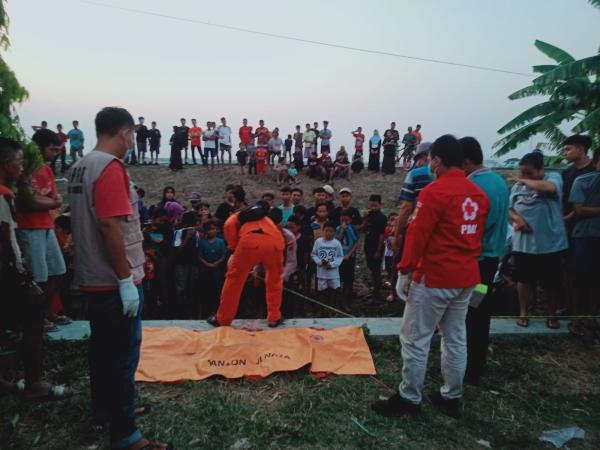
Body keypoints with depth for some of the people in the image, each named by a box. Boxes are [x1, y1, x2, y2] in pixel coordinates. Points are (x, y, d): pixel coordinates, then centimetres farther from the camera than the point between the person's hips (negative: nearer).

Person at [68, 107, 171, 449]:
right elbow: (110, 226, -25)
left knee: (103, 348, 21)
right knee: (123, 357, -1)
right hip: (114, 281, -10)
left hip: (93, 278, 10)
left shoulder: (82, 167, 11)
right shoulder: (110, 167, -18)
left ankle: (105, 409, 37)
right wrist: (126, 279, -21)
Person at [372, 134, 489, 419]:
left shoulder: (435, 191, -15)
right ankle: (451, 398, 27)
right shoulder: (478, 194, 8)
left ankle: (409, 399, 12)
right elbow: (477, 235, 15)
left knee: (415, 339, 3)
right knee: (455, 338, 16)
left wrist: (406, 267, -6)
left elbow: (418, 233, -16)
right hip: (467, 276, 8)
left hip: (434, 277, -8)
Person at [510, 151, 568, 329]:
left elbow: (548, 188, -30)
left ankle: (552, 315, 30)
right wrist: (518, 218, -13)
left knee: (551, 283, 10)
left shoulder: (553, 177, -7)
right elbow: (509, 209, 9)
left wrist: (525, 181, -16)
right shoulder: (517, 186, 5)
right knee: (524, 280, 13)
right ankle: (523, 313, 29)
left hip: (551, 244, -3)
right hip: (523, 244, 3)